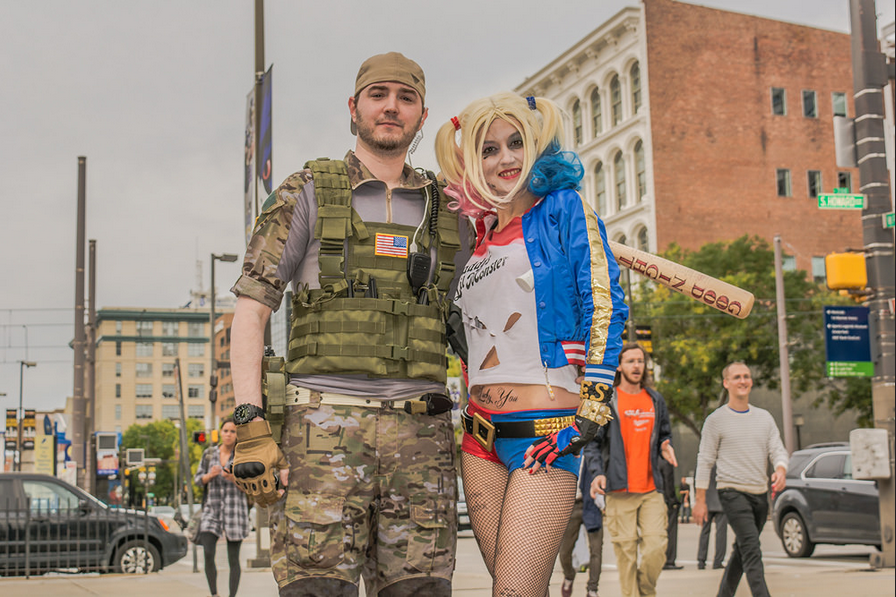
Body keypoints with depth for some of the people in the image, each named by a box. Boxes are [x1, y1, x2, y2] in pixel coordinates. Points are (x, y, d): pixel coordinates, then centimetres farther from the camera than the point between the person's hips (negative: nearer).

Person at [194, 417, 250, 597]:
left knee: (233, 559, 0)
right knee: (208, 554, -12)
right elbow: (198, 479, 11)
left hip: (235, 509, -2)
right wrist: (210, 475, -9)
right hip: (212, 508, 2)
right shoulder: (209, 453, 8)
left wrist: (234, 479, -19)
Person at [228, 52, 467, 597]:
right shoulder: (308, 194, 8)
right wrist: (250, 425, -10)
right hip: (325, 425, -3)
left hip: (420, 433, 3)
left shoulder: (444, 211, 18)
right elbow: (250, 310, 1)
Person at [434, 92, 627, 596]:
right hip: (481, 436, 6)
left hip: (546, 432, -6)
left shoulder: (563, 209, 0)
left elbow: (603, 308, -6)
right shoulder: (480, 237, 16)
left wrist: (592, 411, -11)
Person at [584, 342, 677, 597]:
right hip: (620, 490, -3)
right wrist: (598, 472, -13)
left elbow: (665, 434, 25)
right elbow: (591, 441, 2)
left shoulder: (656, 400, 15)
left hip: (651, 489, 3)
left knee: (656, 547, -6)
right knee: (626, 553, -3)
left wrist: (666, 446, 1)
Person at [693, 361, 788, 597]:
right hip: (732, 492, -5)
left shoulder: (764, 417, 13)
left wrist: (780, 469, -15)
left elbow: (777, 450, 9)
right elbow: (705, 461, 0)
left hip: (760, 493, 5)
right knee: (752, 550, -17)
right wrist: (700, 500, -3)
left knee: (741, 551, 13)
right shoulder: (716, 420, -1)